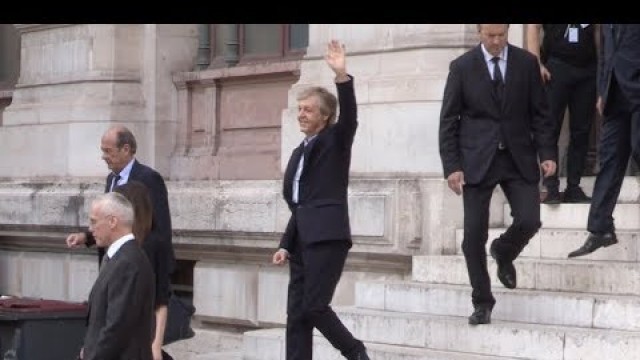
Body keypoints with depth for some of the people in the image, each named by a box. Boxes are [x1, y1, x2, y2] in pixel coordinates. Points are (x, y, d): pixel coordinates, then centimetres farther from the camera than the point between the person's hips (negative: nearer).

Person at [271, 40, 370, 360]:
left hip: (327, 236, -8)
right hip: (301, 240, 8)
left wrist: (342, 76, -33)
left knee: (314, 307, -13)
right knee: (296, 313, 3)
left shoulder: (336, 141, 2)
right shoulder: (299, 153, 21)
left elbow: (349, 117, -20)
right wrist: (286, 245, 15)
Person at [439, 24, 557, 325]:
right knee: (474, 234, -3)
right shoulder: (462, 67, -1)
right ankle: (482, 303, 10)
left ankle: (503, 253, 23)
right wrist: (452, 166, -8)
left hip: (519, 157, 1)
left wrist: (547, 153, -4)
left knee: (529, 221, -12)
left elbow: (539, 113, 7)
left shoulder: (527, 63, 3)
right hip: (477, 160, -1)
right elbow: (449, 120, 0)